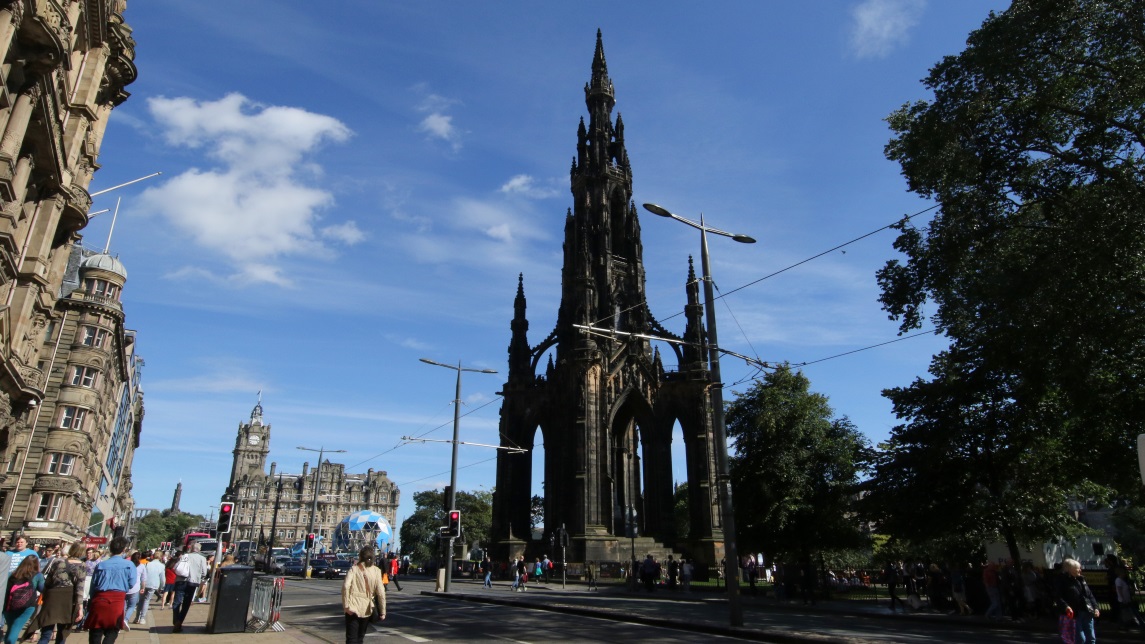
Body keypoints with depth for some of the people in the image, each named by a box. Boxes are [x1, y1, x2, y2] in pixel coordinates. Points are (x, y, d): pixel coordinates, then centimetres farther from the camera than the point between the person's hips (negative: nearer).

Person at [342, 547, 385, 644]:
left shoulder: (354, 568, -1)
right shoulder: (376, 571, 2)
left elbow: (346, 586, -16)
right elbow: (380, 592, -3)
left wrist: (346, 605, -11)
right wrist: (382, 611, 1)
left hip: (353, 607, -2)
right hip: (367, 610, 2)